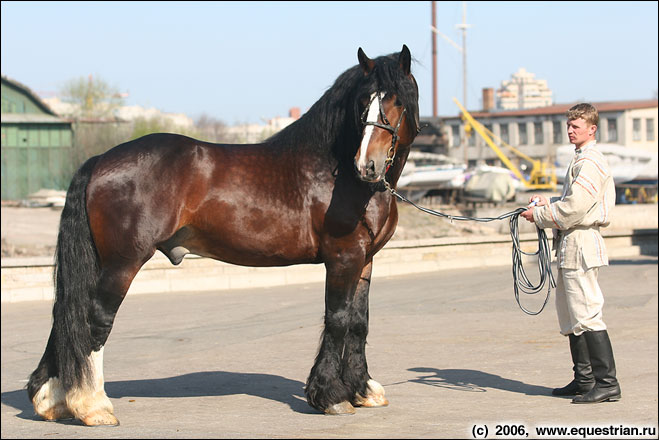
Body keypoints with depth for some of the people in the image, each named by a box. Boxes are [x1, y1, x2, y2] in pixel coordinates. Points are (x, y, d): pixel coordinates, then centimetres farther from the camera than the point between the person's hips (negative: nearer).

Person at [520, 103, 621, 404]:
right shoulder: (582, 159, 19)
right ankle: (584, 380, 22)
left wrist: (540, 216, -11)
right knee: (570, 316, 15)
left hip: (581, 245, -11)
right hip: (570, 246, 11)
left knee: (586, 315, -11)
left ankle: (607, 383, -11)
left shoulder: (589, 162, -14)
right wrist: (548, 203, 11)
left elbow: (574, 209, -21)